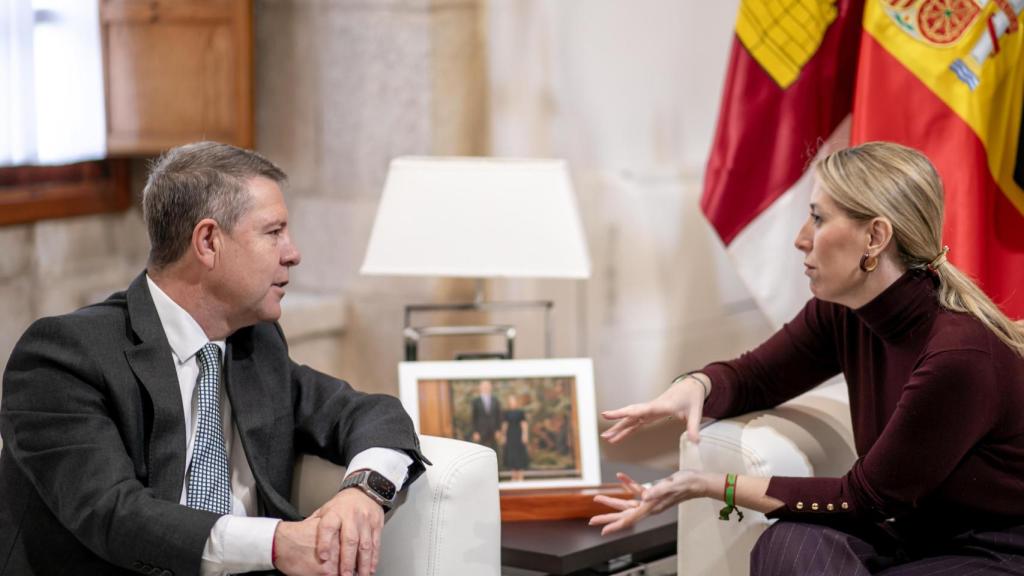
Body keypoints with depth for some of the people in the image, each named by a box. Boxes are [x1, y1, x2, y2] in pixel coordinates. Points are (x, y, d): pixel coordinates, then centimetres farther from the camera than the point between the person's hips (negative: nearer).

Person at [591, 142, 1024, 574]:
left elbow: (867, 498, -18)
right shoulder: (842, 313, -6)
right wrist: (693, 387, -14)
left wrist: (714, 487, -19)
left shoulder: (960, 353, -27)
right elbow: (752, 376, 10)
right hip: (916, 535, 6)